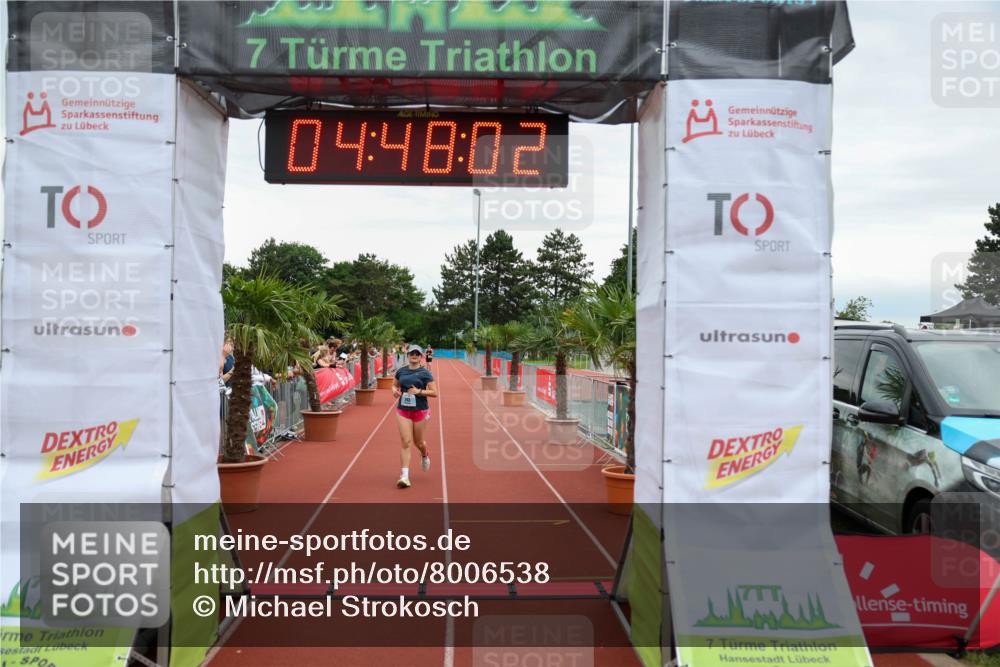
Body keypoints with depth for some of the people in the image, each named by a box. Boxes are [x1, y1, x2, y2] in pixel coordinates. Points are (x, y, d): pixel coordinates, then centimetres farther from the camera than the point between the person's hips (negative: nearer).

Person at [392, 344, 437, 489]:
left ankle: (425, 456, 49)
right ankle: (404, 476, -9)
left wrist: (419, 391, -20)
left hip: (420, 411, -1)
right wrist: (395, 391, -3)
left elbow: (434, 392, -6)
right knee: (405, 442, -9)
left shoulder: (425, 373, -4)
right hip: (403, 411, 1)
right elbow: (394, 385, 20)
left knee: (419, 442, 12)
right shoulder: (401, 371, 5)